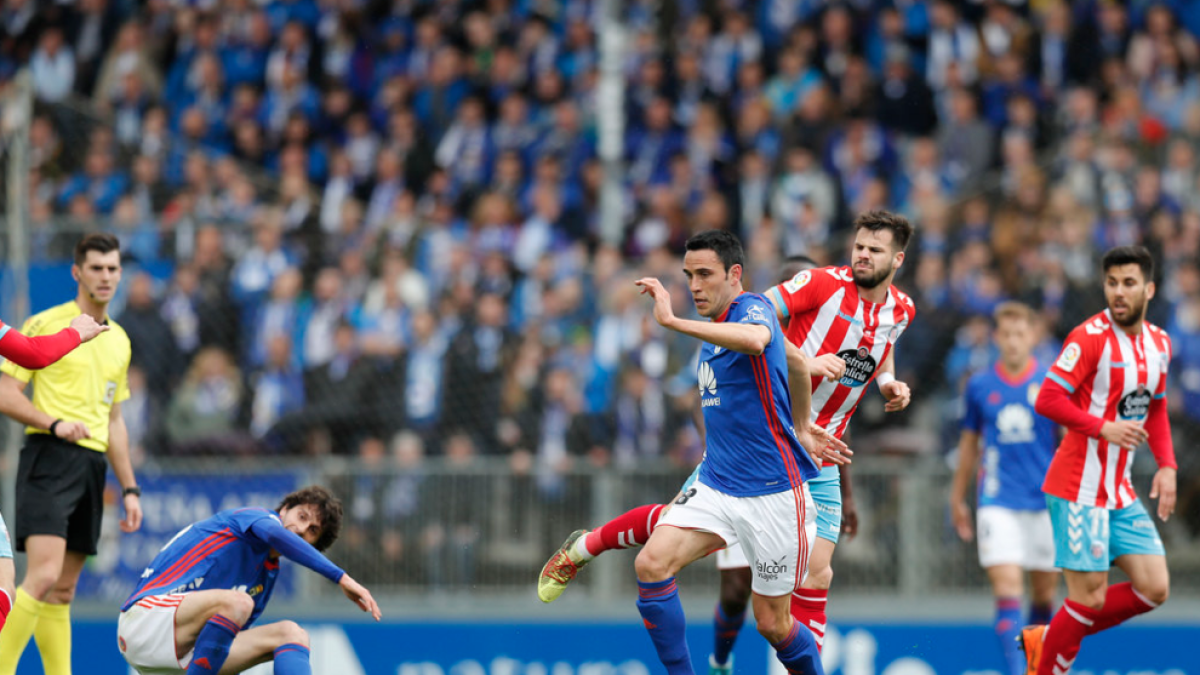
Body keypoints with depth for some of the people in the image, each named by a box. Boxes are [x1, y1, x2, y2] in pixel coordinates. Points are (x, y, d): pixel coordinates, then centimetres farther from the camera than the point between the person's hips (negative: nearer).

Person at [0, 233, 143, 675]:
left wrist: (129, 488, 20)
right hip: (49, 457, -6)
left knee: (63, 590, 6)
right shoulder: (45, 324, -1)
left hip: (93, 465, 6)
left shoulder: (118, 340, 19)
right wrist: (55, 423, -19)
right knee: (44, 575, -20)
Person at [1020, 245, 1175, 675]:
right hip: (1080, 490, -8)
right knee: (1090, 598, -9)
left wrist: (1166, 466, 9)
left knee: (1154, 590, 3)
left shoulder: (1159, 343, 9)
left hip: (1121, 492, 8)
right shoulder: (1090, 337, -14)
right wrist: (1104, 427, -24)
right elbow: (1047, 400, -19)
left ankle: (1045, 640, 15)